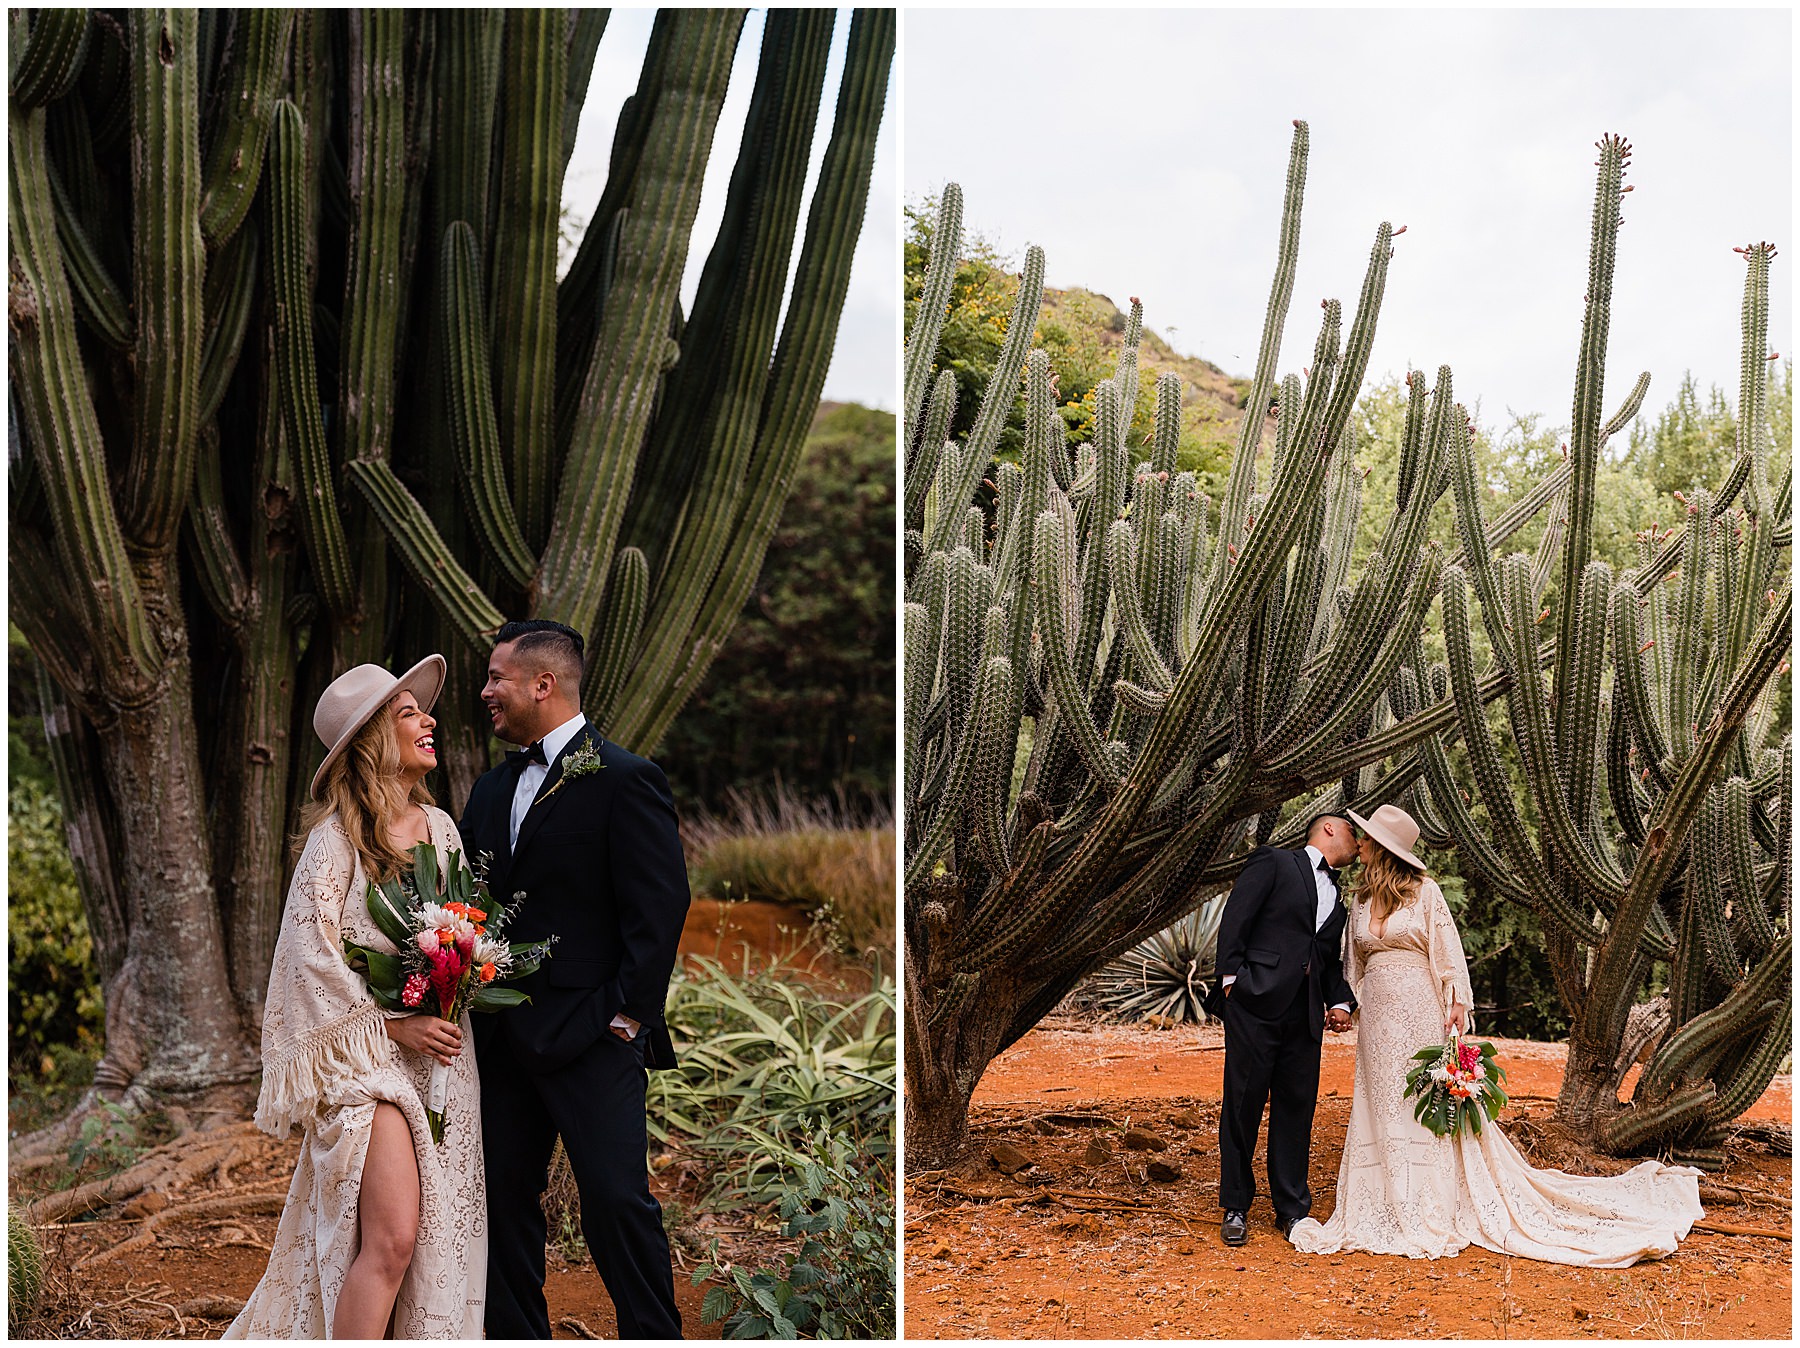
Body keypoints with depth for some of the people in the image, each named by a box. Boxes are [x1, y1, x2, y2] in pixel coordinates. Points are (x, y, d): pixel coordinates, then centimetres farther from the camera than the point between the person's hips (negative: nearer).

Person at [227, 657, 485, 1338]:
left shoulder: (440, 825, 11)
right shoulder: (336, 836, -8)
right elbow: (312, 951, -11)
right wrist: (390, 1025, -13)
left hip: (440, 1047, 6)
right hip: (366, 1051, -6)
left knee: (440, 1233, 5)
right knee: (391, 1236, -14)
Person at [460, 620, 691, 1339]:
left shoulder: (626, 780, -8)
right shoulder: (492, 788, 14)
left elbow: (659, 909, -12)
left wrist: (627, 1016, -14)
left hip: (593, 1037, -7)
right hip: (504, 1036, 7)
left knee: (617, 1200, -6)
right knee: (505, 1197, 11)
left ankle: (655, 1336, 7)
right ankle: (518, 1336, 23)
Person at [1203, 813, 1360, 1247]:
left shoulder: (1337, 898, 24)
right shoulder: (1274, 862, 2)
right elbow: (1235, 918, -5)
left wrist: (1340, 1002, 8)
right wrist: (1230, 978, -12)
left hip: (1304, 1014, 6)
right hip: (1255, 1002, -6)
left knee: (1297, 1109, 6)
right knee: (1243, 1104, -2)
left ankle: (1292, 1208, 14)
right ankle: (1235, 1208, 6)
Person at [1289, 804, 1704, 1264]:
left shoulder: (1424, 891, -4)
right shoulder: (1362, 898, 11)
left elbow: (1448, 950, -5)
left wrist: (1457, 1004, -12)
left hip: (1418, 1012, -5)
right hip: (1376, 1015, 5)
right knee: (1381, 1108, 6)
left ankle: (1431, 1214, 4)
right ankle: (1389, 1210, 13)